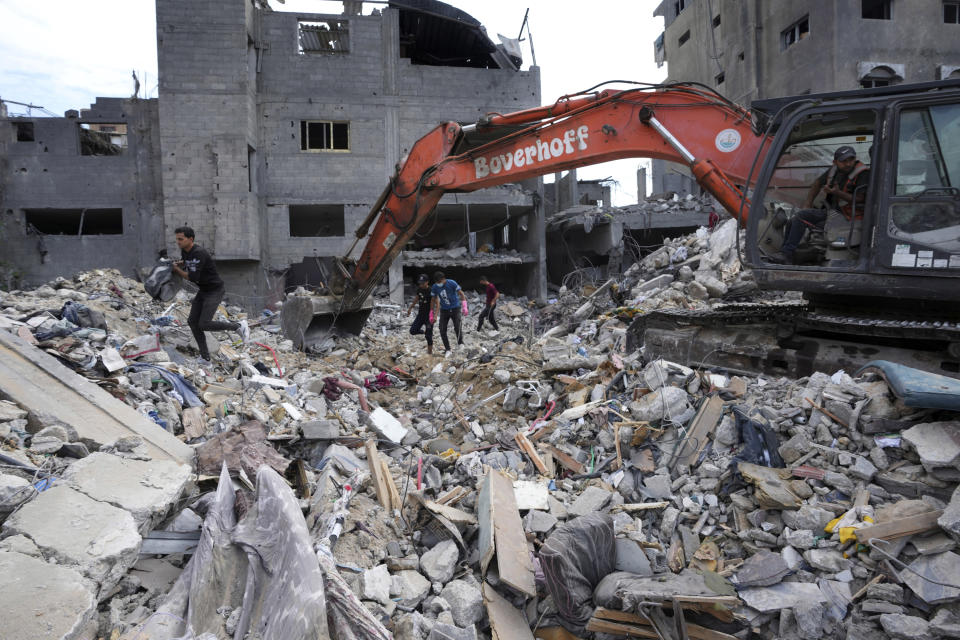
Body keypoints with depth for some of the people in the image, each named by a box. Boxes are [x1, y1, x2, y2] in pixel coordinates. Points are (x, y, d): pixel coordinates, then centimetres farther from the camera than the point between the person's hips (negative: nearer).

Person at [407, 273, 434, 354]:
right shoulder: (419, 289, 2)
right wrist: (410, 307, 25)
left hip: (429, 316, -6)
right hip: (420, 314, 6)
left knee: (429, 335, -1)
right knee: (412, 331, -2)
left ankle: (430, 352, 12)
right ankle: (423, 329, 26)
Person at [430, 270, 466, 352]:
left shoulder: (452, 283, -16)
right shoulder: (434, 287, -6)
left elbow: (461, 294, -8)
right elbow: (434, 300, 5)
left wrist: (464, 306, -14)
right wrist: (434, 314, 6)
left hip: (455, 308, -3)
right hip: (444, 310, 3)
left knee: (457, 328, -13)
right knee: (442, 330, -4)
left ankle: (461, 345, 11)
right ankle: (447, 348, 9)